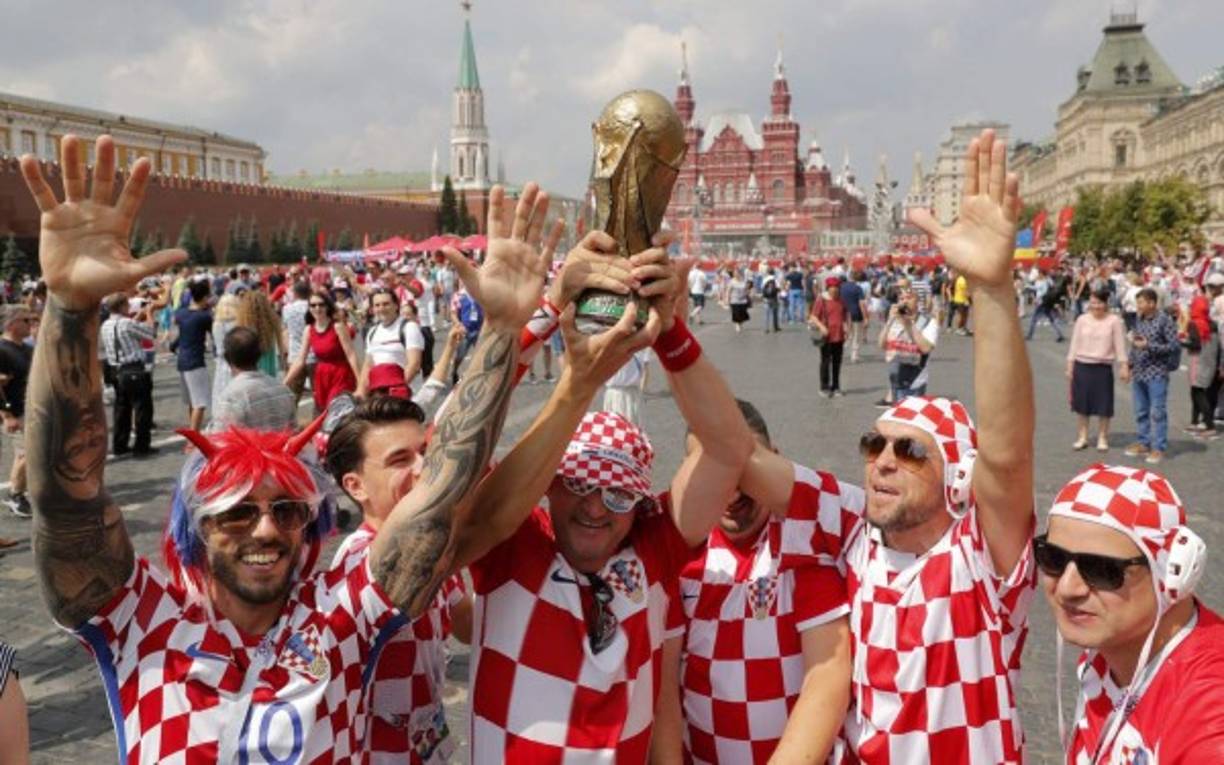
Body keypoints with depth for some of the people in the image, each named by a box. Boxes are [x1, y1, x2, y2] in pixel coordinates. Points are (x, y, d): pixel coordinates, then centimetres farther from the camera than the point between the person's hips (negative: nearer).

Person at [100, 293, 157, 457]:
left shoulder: (106, 325, 8)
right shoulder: (126, 323, -16)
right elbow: (151, 332, -9)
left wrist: (139, 316, 20)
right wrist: (149, 315, 5)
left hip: (118, 372, 8)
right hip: (135, 372, -8)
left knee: (121, 409, 15)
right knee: (143, 409, 0)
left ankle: (119, 445, 19)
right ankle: (142, 446, 2)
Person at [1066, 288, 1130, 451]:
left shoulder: (1114, 320, -2)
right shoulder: (1082, 319, 2)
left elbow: (1119, 345, -1)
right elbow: (1074, 344, 6)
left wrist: (1124, 366, -5)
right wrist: (1069, 366, 3)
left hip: (1103, 367, -1)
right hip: (1082, 365, 2)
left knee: (1103, 405, 3)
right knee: (1081, 403, 6)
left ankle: (1102, 438, 17)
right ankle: (1082, 437, 18)